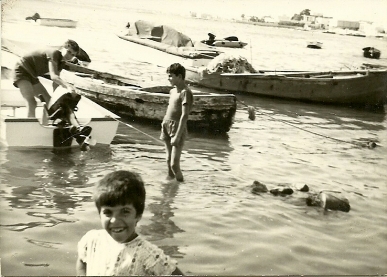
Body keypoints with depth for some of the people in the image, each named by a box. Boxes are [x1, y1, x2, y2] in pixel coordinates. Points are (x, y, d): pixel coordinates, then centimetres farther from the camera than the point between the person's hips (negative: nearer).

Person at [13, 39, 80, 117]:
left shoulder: (61, 63, 4)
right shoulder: (54, 53, -25)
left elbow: (56, 82, 6)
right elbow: (53, 77, -38)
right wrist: (68, 85, -52)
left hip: (32, 76, 10)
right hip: (22, 71, -10)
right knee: (32, 103, -26)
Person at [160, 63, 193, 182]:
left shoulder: (185, 92, -14)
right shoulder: (172, 91, 13)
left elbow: (184, 115, -19)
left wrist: (177, 136, -22)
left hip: (177, 128, -8)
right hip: (167, 127, 8)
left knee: (174, 164, -11)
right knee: (168, 160, 16)